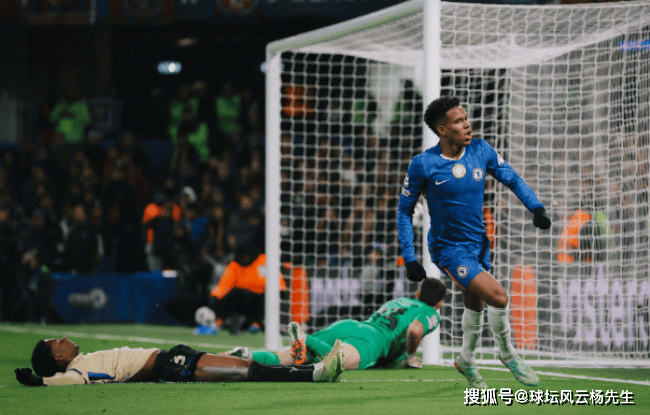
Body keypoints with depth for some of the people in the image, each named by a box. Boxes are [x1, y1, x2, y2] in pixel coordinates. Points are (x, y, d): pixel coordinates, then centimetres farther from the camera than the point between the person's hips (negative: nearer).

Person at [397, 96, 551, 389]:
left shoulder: (481, 151, -5)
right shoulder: (423, 165, -16)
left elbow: (513, 180, 5)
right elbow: (404, 211, -6)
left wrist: (536, 208, -13)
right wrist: (409, 259, -10)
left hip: (478, 244, 6)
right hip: (449, 249, -6)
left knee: (475, 304, 20)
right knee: (498, 297, -19)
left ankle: (467, 361, 44)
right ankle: (507, 354, 5)